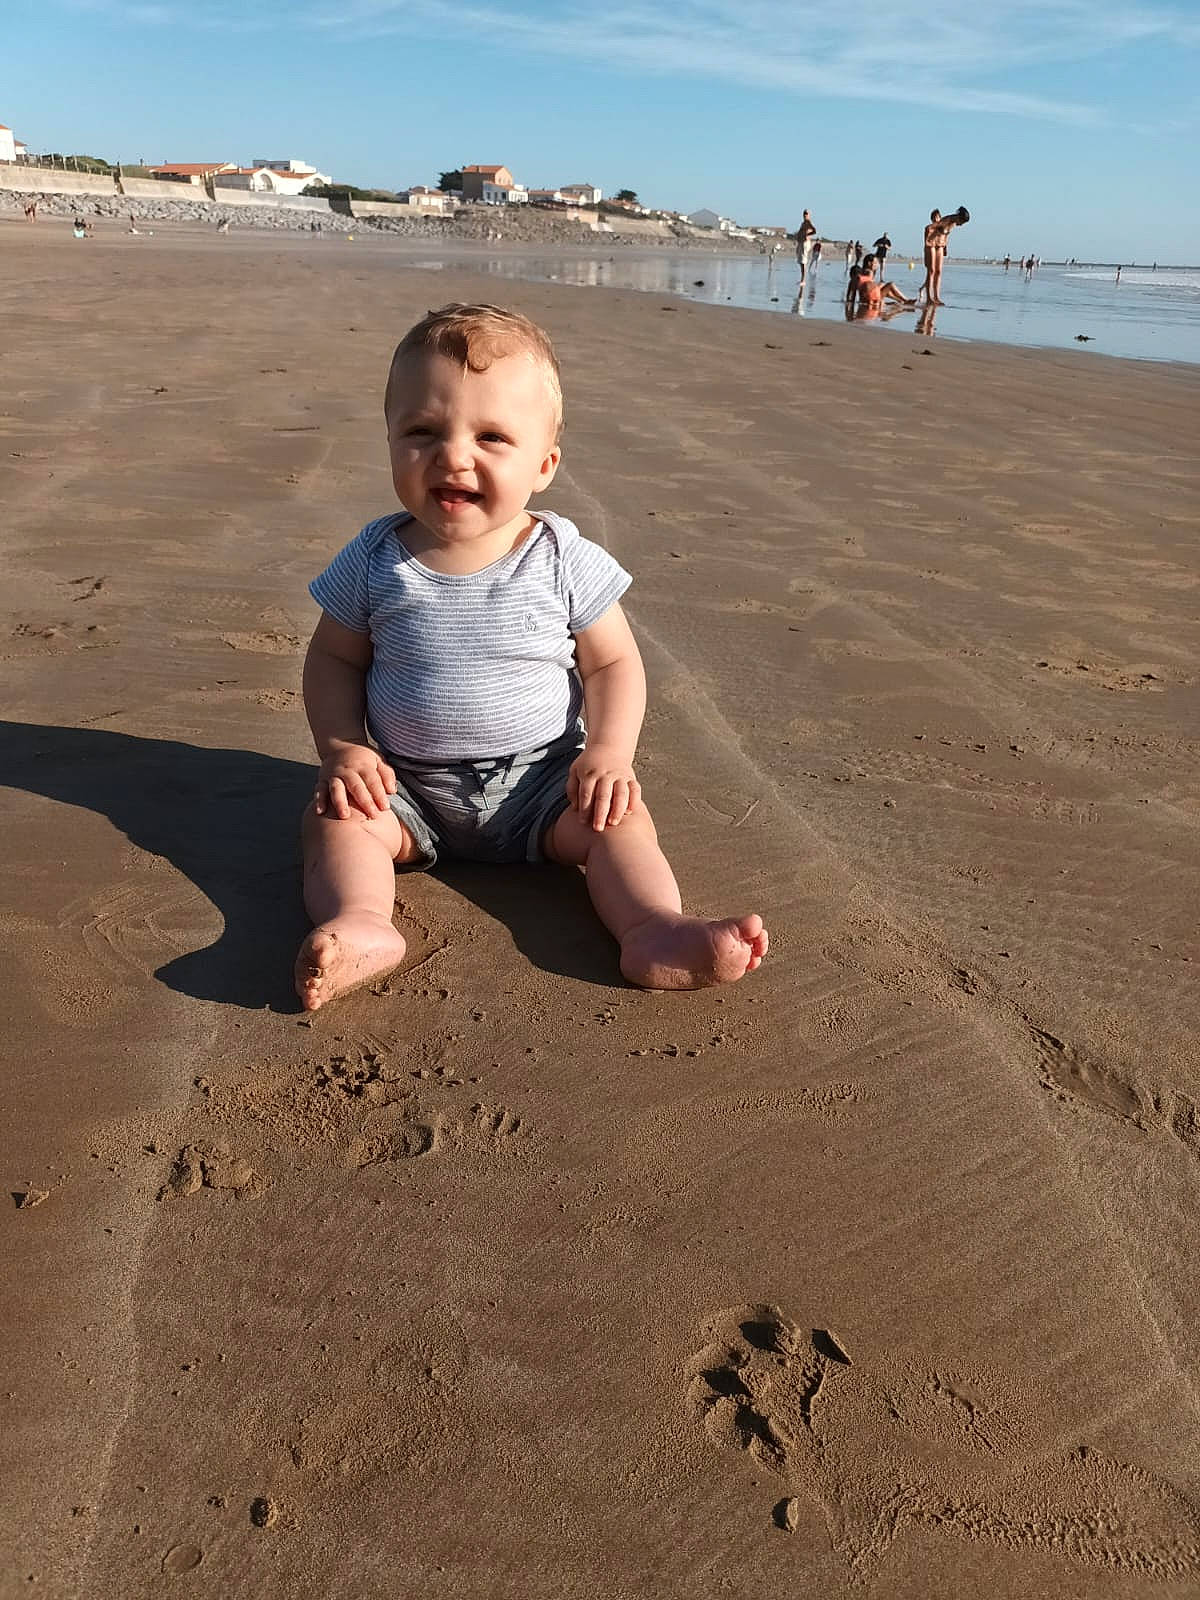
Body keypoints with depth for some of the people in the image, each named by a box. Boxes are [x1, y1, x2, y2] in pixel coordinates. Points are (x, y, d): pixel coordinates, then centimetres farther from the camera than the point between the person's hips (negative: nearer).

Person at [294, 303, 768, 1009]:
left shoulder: (565, 560, -9)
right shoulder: (375, 561, -6)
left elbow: (614, 662, -1)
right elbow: (334, 659, 5)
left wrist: (609, 751, -17)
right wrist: (343, 748, -12)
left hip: (540, 778, -1)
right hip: (408, 785, 1)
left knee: (620, 818, -21)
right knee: (337, 816, -21)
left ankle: (657, 930, -34)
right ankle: (360, 924, -38)